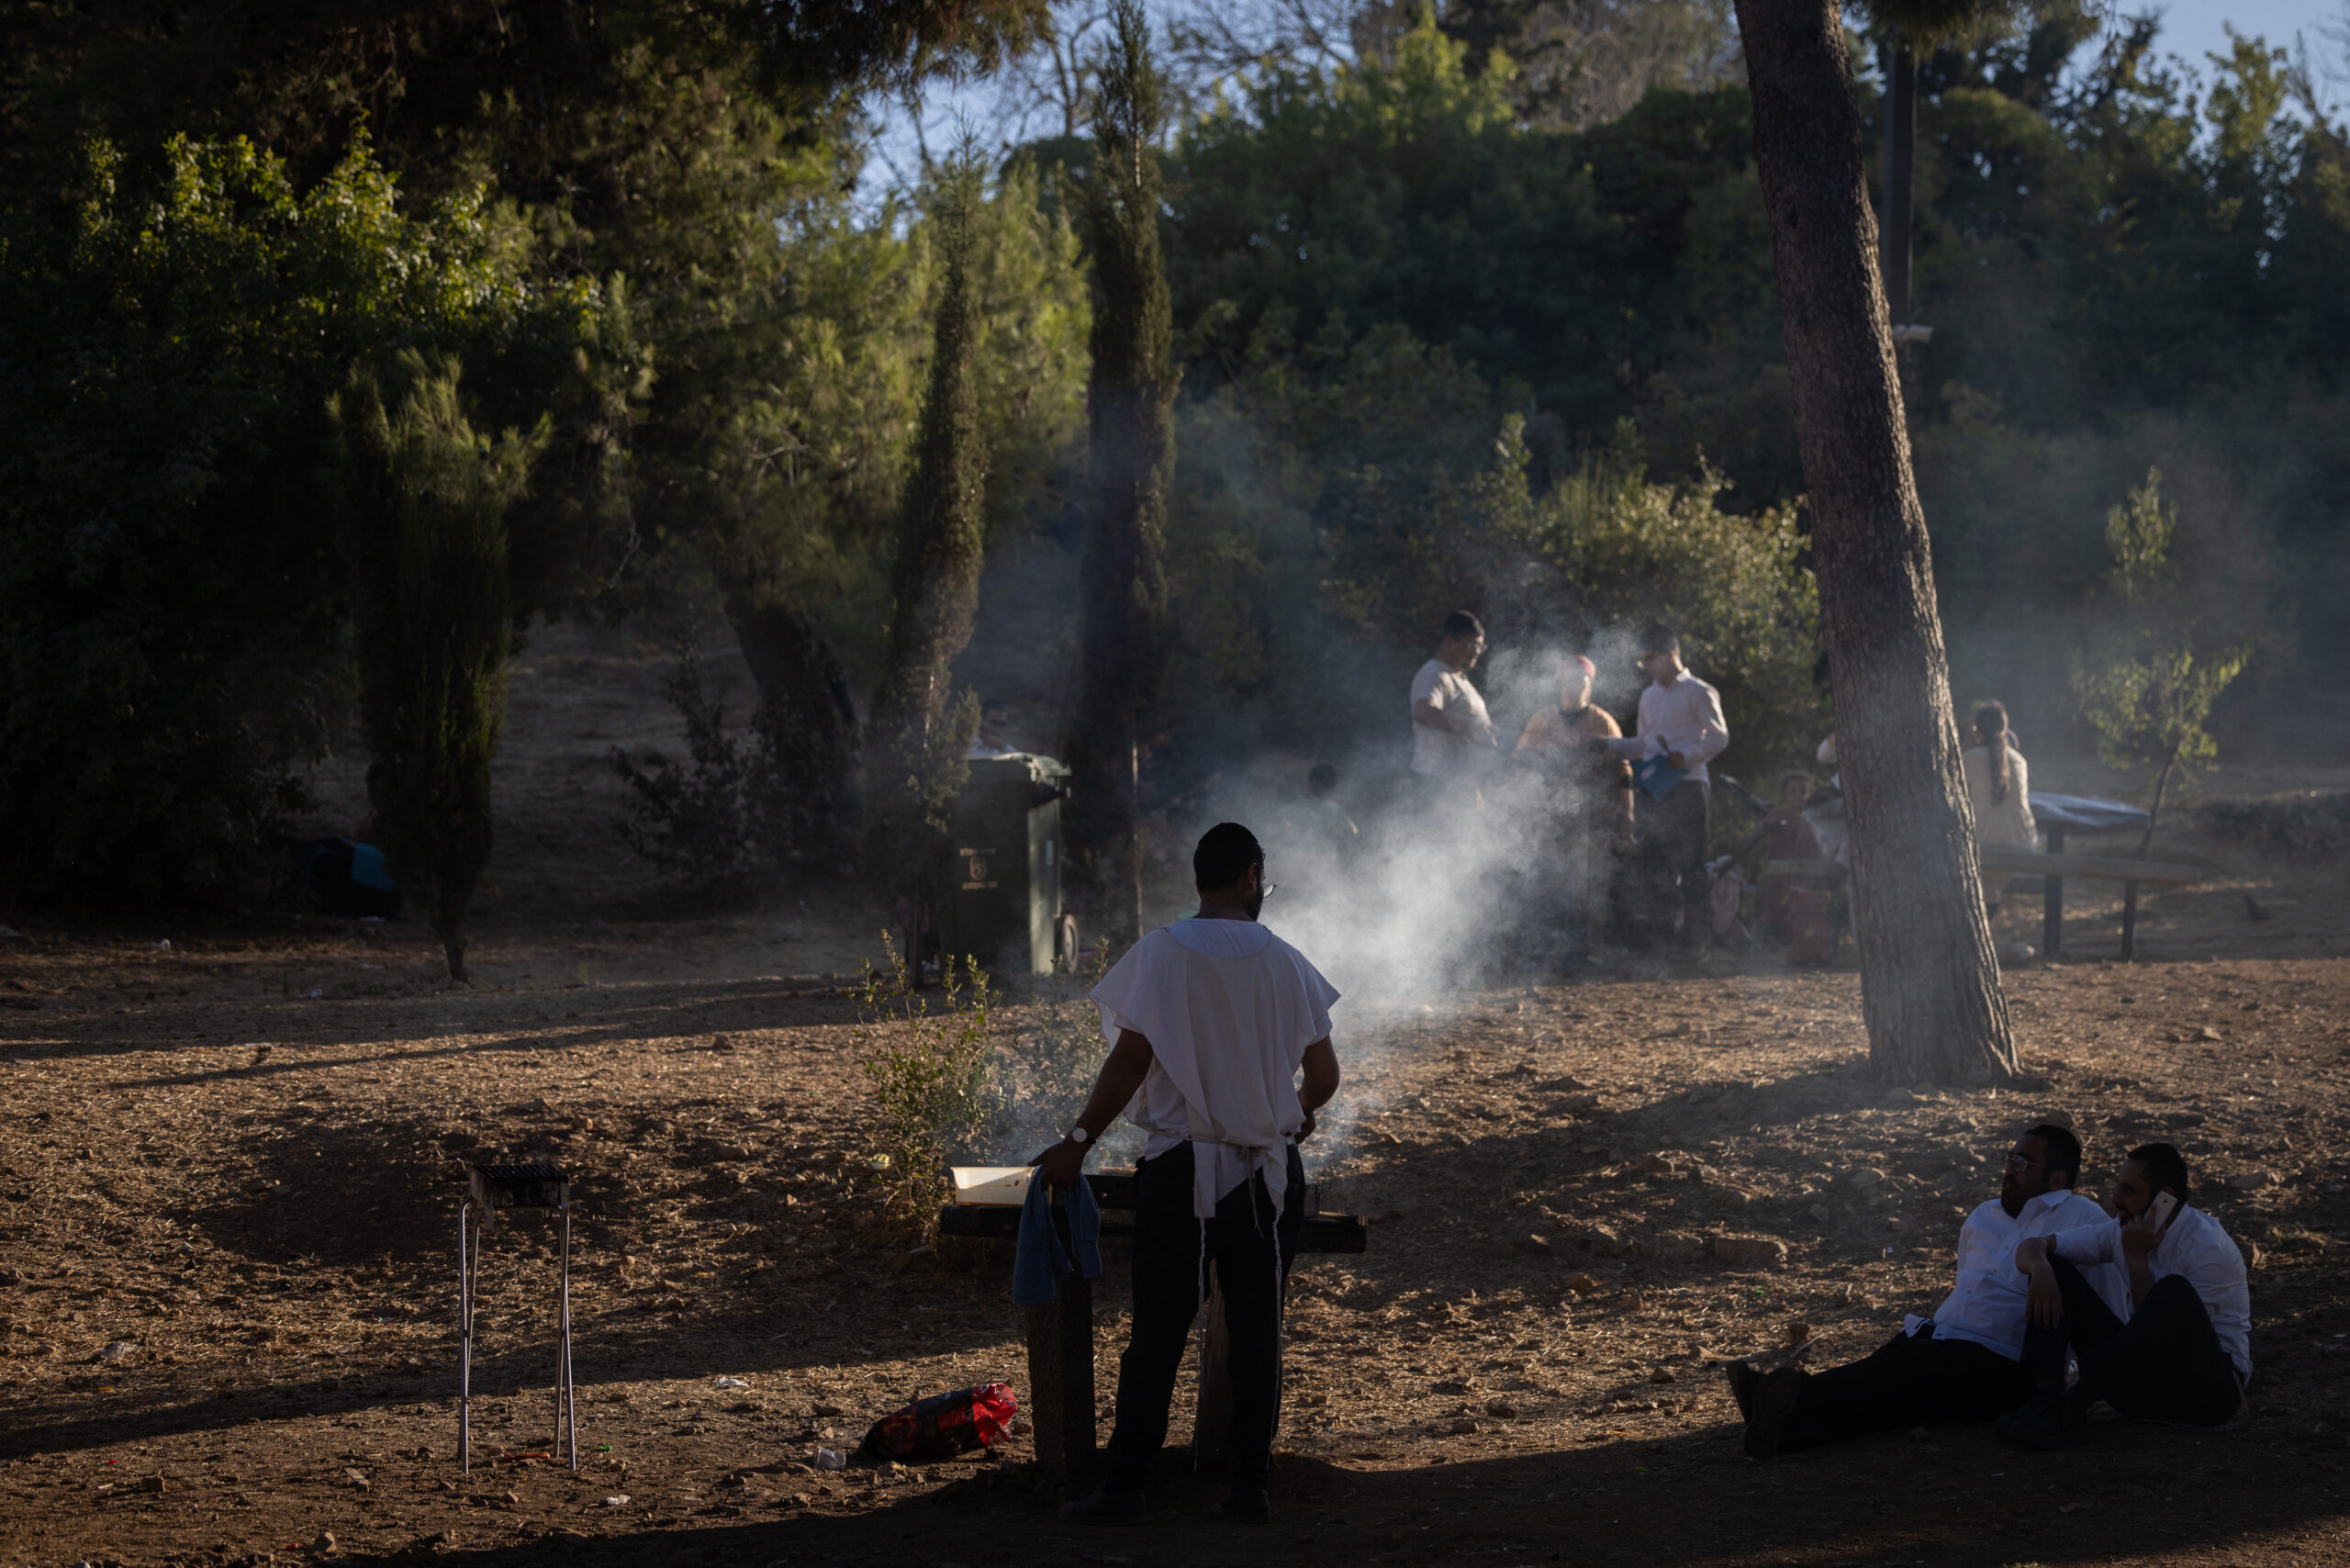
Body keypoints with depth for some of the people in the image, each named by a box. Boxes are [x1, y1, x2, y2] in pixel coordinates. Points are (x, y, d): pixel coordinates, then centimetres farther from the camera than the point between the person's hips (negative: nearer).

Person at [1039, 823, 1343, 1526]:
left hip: (1182, 1171, -2)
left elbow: (1131, 1060, -11)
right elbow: (1323, 1076, 6)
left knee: (1157, 1334, 0)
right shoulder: (1284, 964, 2)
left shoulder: (1161, 953, -6)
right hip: (1268, 1176, 2)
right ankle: (1250, 1487, 11)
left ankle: (1123, 1487, 2)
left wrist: (1078, 1142, -5)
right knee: (1257, 1335, 8)